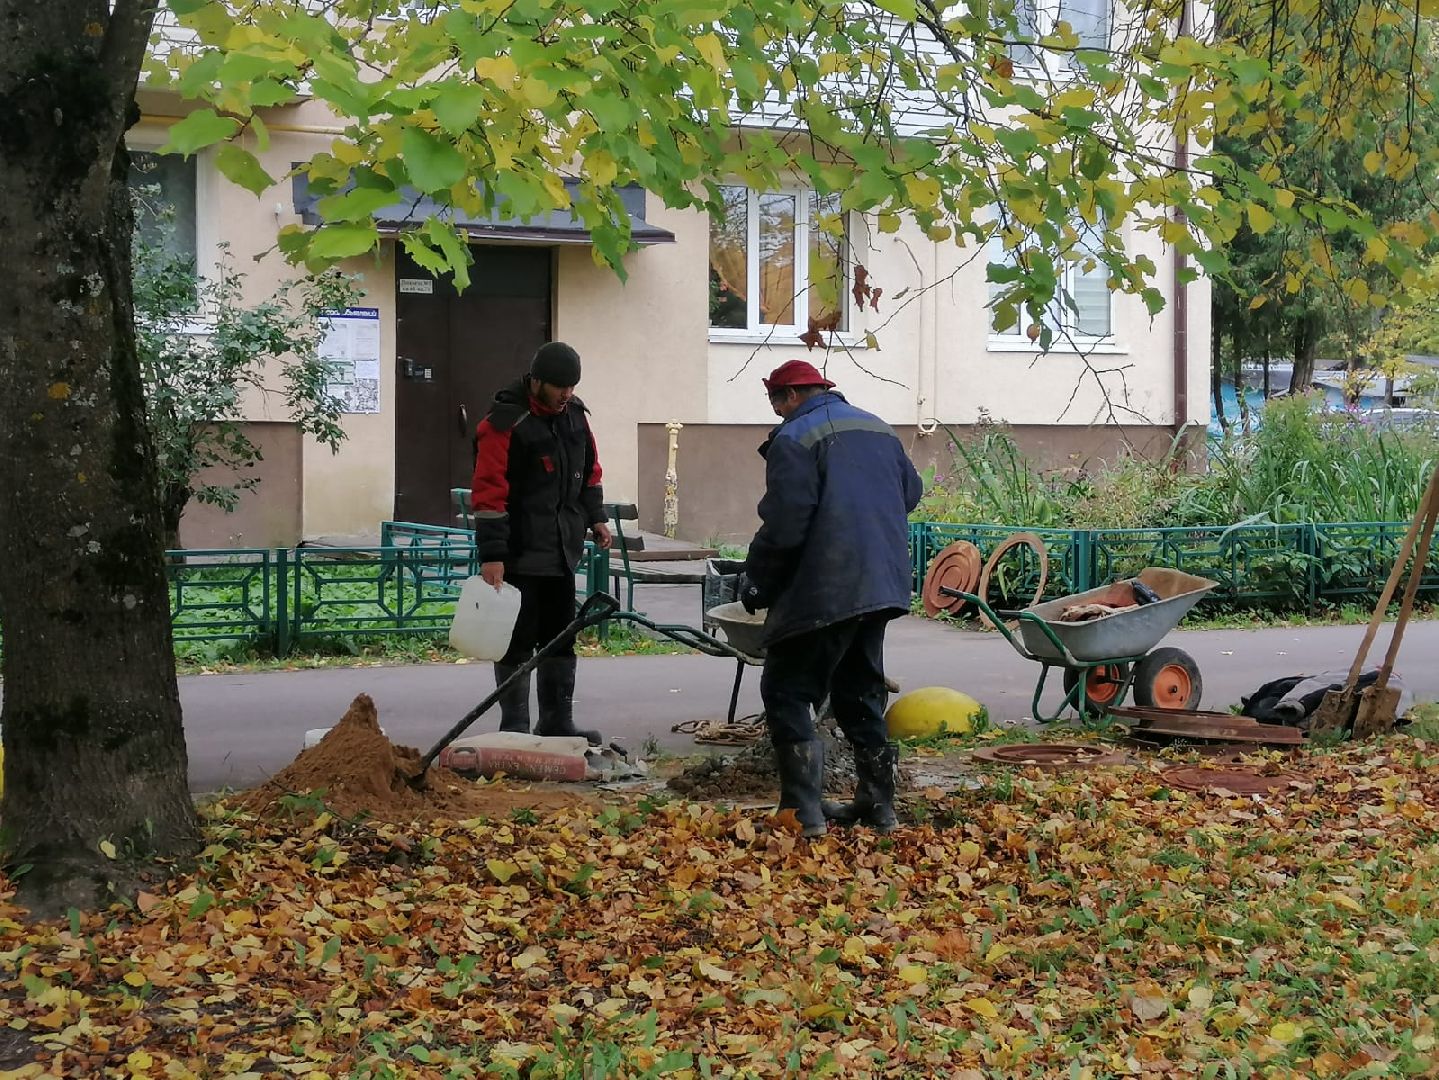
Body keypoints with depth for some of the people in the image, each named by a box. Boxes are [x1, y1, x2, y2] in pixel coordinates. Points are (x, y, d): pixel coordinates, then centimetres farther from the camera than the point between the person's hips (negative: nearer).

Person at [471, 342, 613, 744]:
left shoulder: (575, 415, 8)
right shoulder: (504, 423, -16)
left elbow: (589, 469, 22)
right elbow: (488, 492, -18)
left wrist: (596, 518, 13)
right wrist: (492, 555, -21)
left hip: (562, 552, 8)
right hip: (520, 556, -8)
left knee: (561, 639, 13)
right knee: (518, 641, -2)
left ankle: (557, 722, 22)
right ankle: (514, 727, 6)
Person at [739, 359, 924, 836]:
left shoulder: (794, 439, -10)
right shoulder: (878, 429, 15)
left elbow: (784, 526, -16)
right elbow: (911, 493, 24)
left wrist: (755, 582, -3)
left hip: (823, 593, -8)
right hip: (880, 586, 8)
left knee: (786, 692, 0)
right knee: (860, 691, 18)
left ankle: (803, 810, -8)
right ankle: (877, 802, 19)